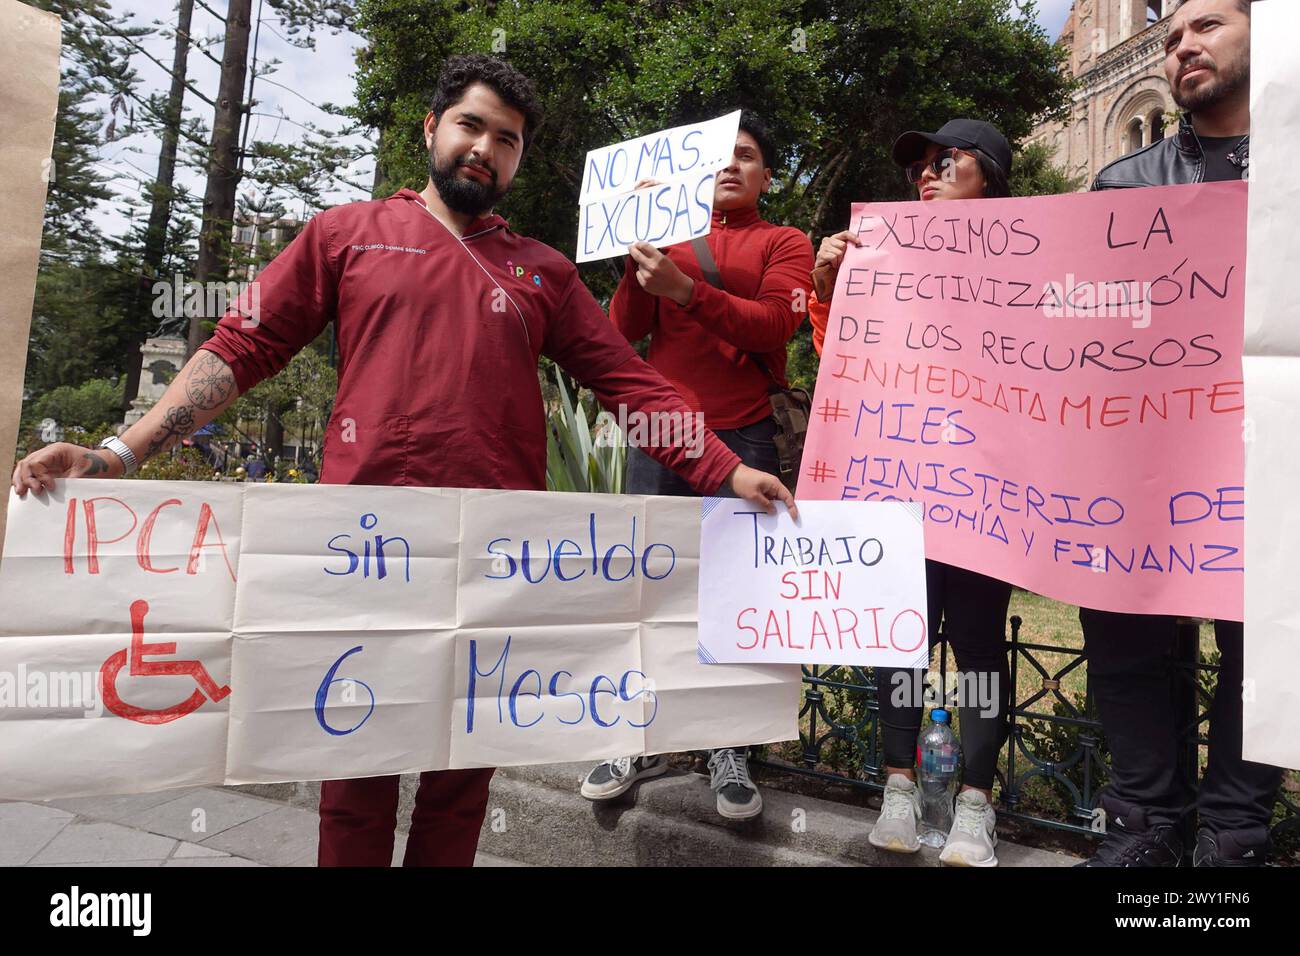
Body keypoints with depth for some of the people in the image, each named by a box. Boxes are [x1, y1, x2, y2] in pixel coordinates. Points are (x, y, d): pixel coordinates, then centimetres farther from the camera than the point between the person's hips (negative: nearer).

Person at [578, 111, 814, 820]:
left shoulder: (784, 244, 10)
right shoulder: (671, 238, 16)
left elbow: (774, 324, -9)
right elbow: (625, 329, 9)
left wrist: (684, 289, -19)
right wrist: (638, 260, -5)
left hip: (742, 438, -2)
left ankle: (726, 749, 12)